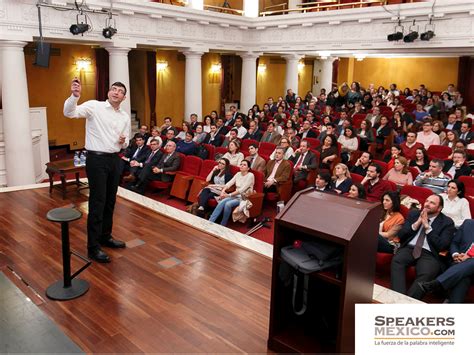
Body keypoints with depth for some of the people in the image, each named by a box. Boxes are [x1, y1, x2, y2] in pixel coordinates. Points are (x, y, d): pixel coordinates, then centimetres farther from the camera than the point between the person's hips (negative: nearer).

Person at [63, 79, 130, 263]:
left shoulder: (125, 117, 11)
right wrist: (74, 95, -38)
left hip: (115, 159, 6)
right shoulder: (94, 106, -7)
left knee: (110, 201, 15)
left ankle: (105, 236, 31)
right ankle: (93, 247, 3)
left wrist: (124, 142, -5)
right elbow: (69, 112, -21)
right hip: (97, 159, -6)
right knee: (97, 202, -5)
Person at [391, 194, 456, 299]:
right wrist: (417, 223, -3)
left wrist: (427, 226, -7)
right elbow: (400, 235, 9)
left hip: (429, 254, -2)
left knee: (427, 273, -35)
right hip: (409, 248, 2)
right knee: (397, 260, -31)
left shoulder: (447, 222, 7)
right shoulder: (414, 214, 16)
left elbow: (442, 246, -5)